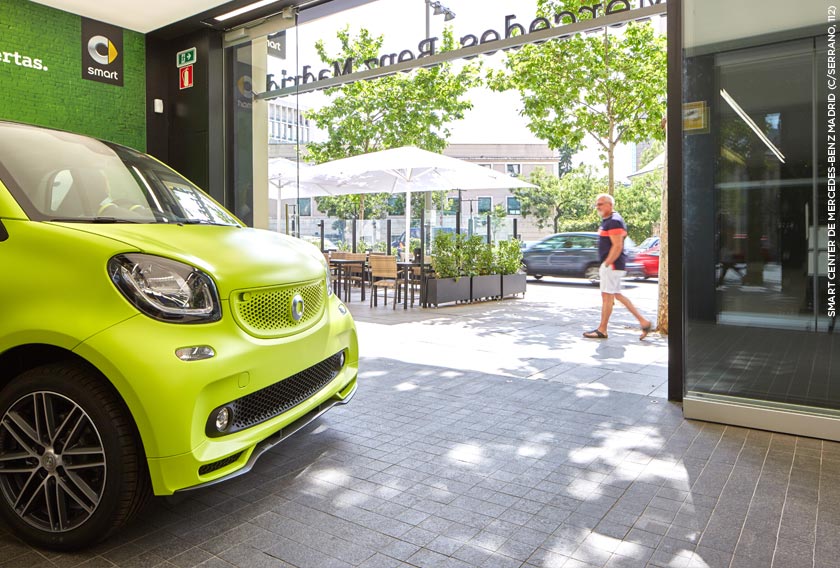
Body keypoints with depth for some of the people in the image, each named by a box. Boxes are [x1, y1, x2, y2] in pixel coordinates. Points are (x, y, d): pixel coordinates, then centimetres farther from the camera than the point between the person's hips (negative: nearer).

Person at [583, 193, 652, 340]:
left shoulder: (614, 221, -15)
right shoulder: (607, 221, 18)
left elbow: (617, 246, -21)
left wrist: (606, 264, -21)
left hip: (612, 265, -11)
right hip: (611, 265, 11)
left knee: (607, 296, -4)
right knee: (617, 295, 14)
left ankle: (602, 330, 4)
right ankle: (643, 321, 18)